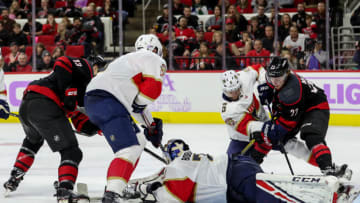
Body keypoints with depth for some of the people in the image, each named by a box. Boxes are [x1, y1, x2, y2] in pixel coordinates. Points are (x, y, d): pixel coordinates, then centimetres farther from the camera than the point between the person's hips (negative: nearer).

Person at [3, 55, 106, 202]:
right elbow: (63, 62, -10)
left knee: (33, 140, 39)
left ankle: (14, 179, 40)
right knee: (71, 151, -9)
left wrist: (96, 126, 9)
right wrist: (68, 91, -13)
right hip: (45, 105, -10)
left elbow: (81, 124, 26)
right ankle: (64, 190, -26)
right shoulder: (85, 66, 12)